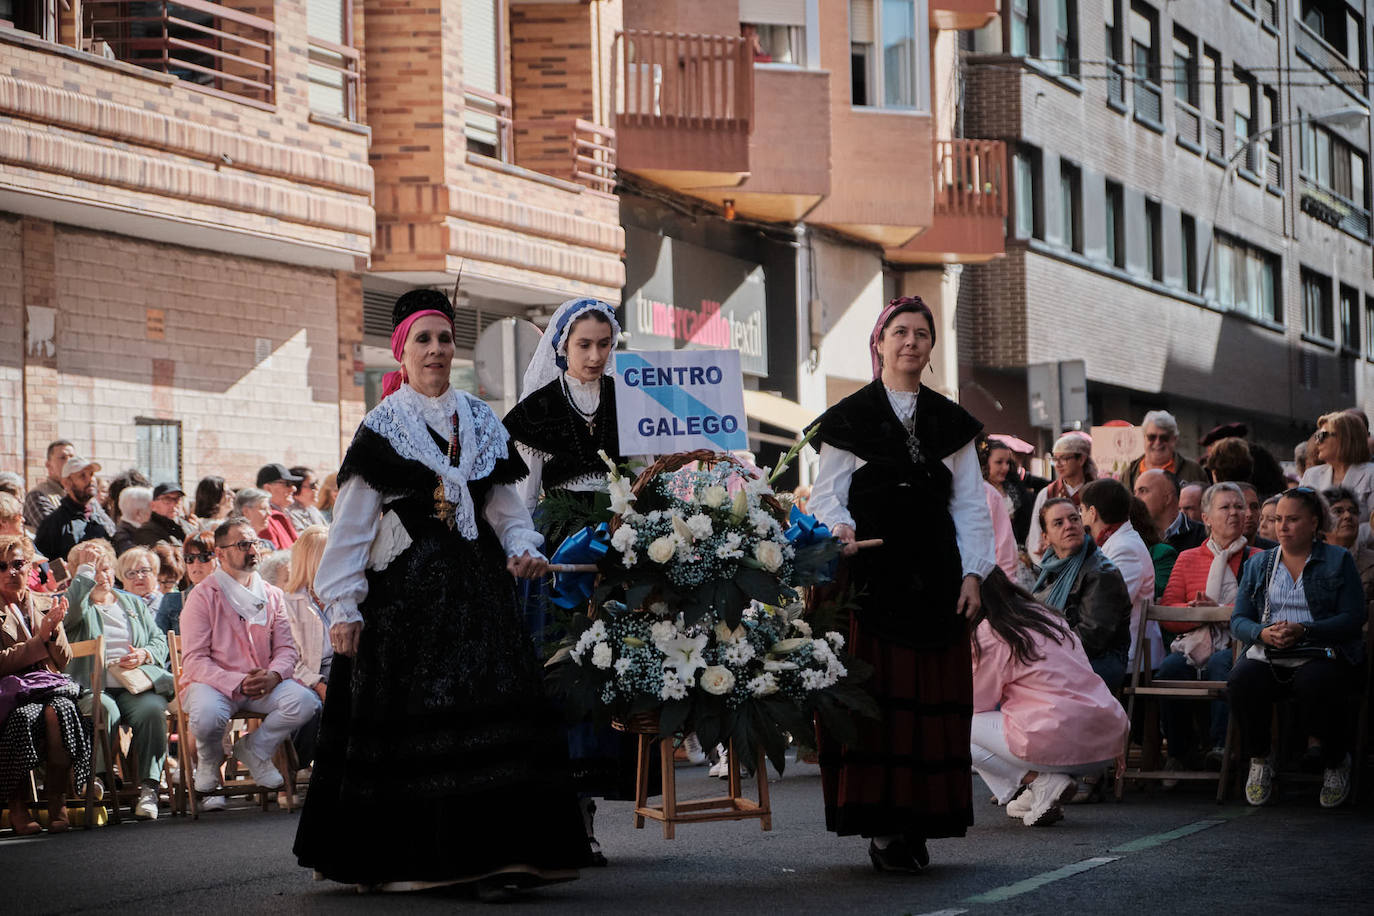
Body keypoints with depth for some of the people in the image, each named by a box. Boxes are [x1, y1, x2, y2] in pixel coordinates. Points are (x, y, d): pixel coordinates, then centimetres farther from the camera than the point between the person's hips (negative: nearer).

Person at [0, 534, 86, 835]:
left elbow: (63, 661, 14)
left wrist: (54, 629, -5)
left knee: (59, 711, -34)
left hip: (49, 685, 3)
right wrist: (40, 639, -10)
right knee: (25, 716, -37)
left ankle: (58, 802, -27)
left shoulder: (45, 604, 17)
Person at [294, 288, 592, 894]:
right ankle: (404, 858, 4)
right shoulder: (382, 428, 1)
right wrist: (343, 605, -10)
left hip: (477, 586, 4)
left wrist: (522, 547, -5)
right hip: (406, 589, -4)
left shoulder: (481, 422, 14)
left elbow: (504, 502, 16)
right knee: (408, 721, -5)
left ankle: (492, 853, -5)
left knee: (490, 708, -6)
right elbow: (351, 524, -3)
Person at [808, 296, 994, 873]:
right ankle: (883, 830, -4)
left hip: (935, 578, 3)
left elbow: (971, 505, 13)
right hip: (872, 576, -3)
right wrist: (841, 531, -19)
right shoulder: (849, 418, 6)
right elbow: (827, 495, 2)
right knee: (875, 695, -7)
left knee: (936, 696, 0)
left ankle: (920, 825, 5)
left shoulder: (950, 422, 15)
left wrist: (972, 574, 3)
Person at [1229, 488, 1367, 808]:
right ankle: (1259, 761, -7)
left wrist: (1303, 631, -17)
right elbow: (1238, 620, 12)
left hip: (1323, 656, -2)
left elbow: (1353, 619, -2)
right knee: (1241, 682, -31)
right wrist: (1263, 633, -12)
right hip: (1268, 657, 3)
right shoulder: (1258, 564, 19)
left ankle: (1336, 763, -8)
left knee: (1315, 684, -37)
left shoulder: (1339, 561, 9)